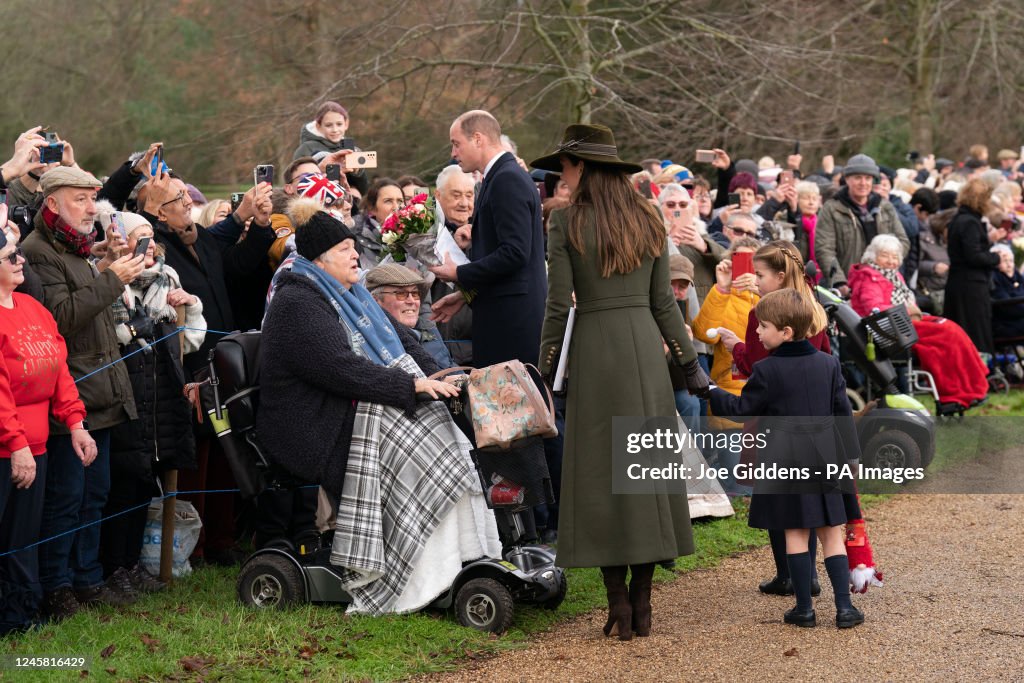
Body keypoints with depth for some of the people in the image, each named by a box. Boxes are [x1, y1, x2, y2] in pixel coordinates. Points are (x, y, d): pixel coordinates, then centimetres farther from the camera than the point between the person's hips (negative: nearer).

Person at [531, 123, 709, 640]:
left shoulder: (567, 223, -5)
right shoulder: (648, 221, 8)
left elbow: (558, 305, -7)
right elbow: (663, 302, 8)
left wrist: (545, 369, 1)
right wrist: (690, 364, 15)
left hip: (594, 348, -4)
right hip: (646, 345, 4)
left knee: (602, 472, 1)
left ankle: (618, 603, -1)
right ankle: (641, 605, 8)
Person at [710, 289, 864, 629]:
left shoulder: (767, 371, -10)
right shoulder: (829, 363, 4)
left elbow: (741, 408, -3)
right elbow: (843, 413, 7)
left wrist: (709, 392, 9)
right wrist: (849, 456, 13)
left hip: (787, 460, -3)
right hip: (825, 457, 3)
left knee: (796, 533, 4)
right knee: (832, 533, 7)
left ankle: (804, 608, 7)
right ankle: (844, 606, 3)